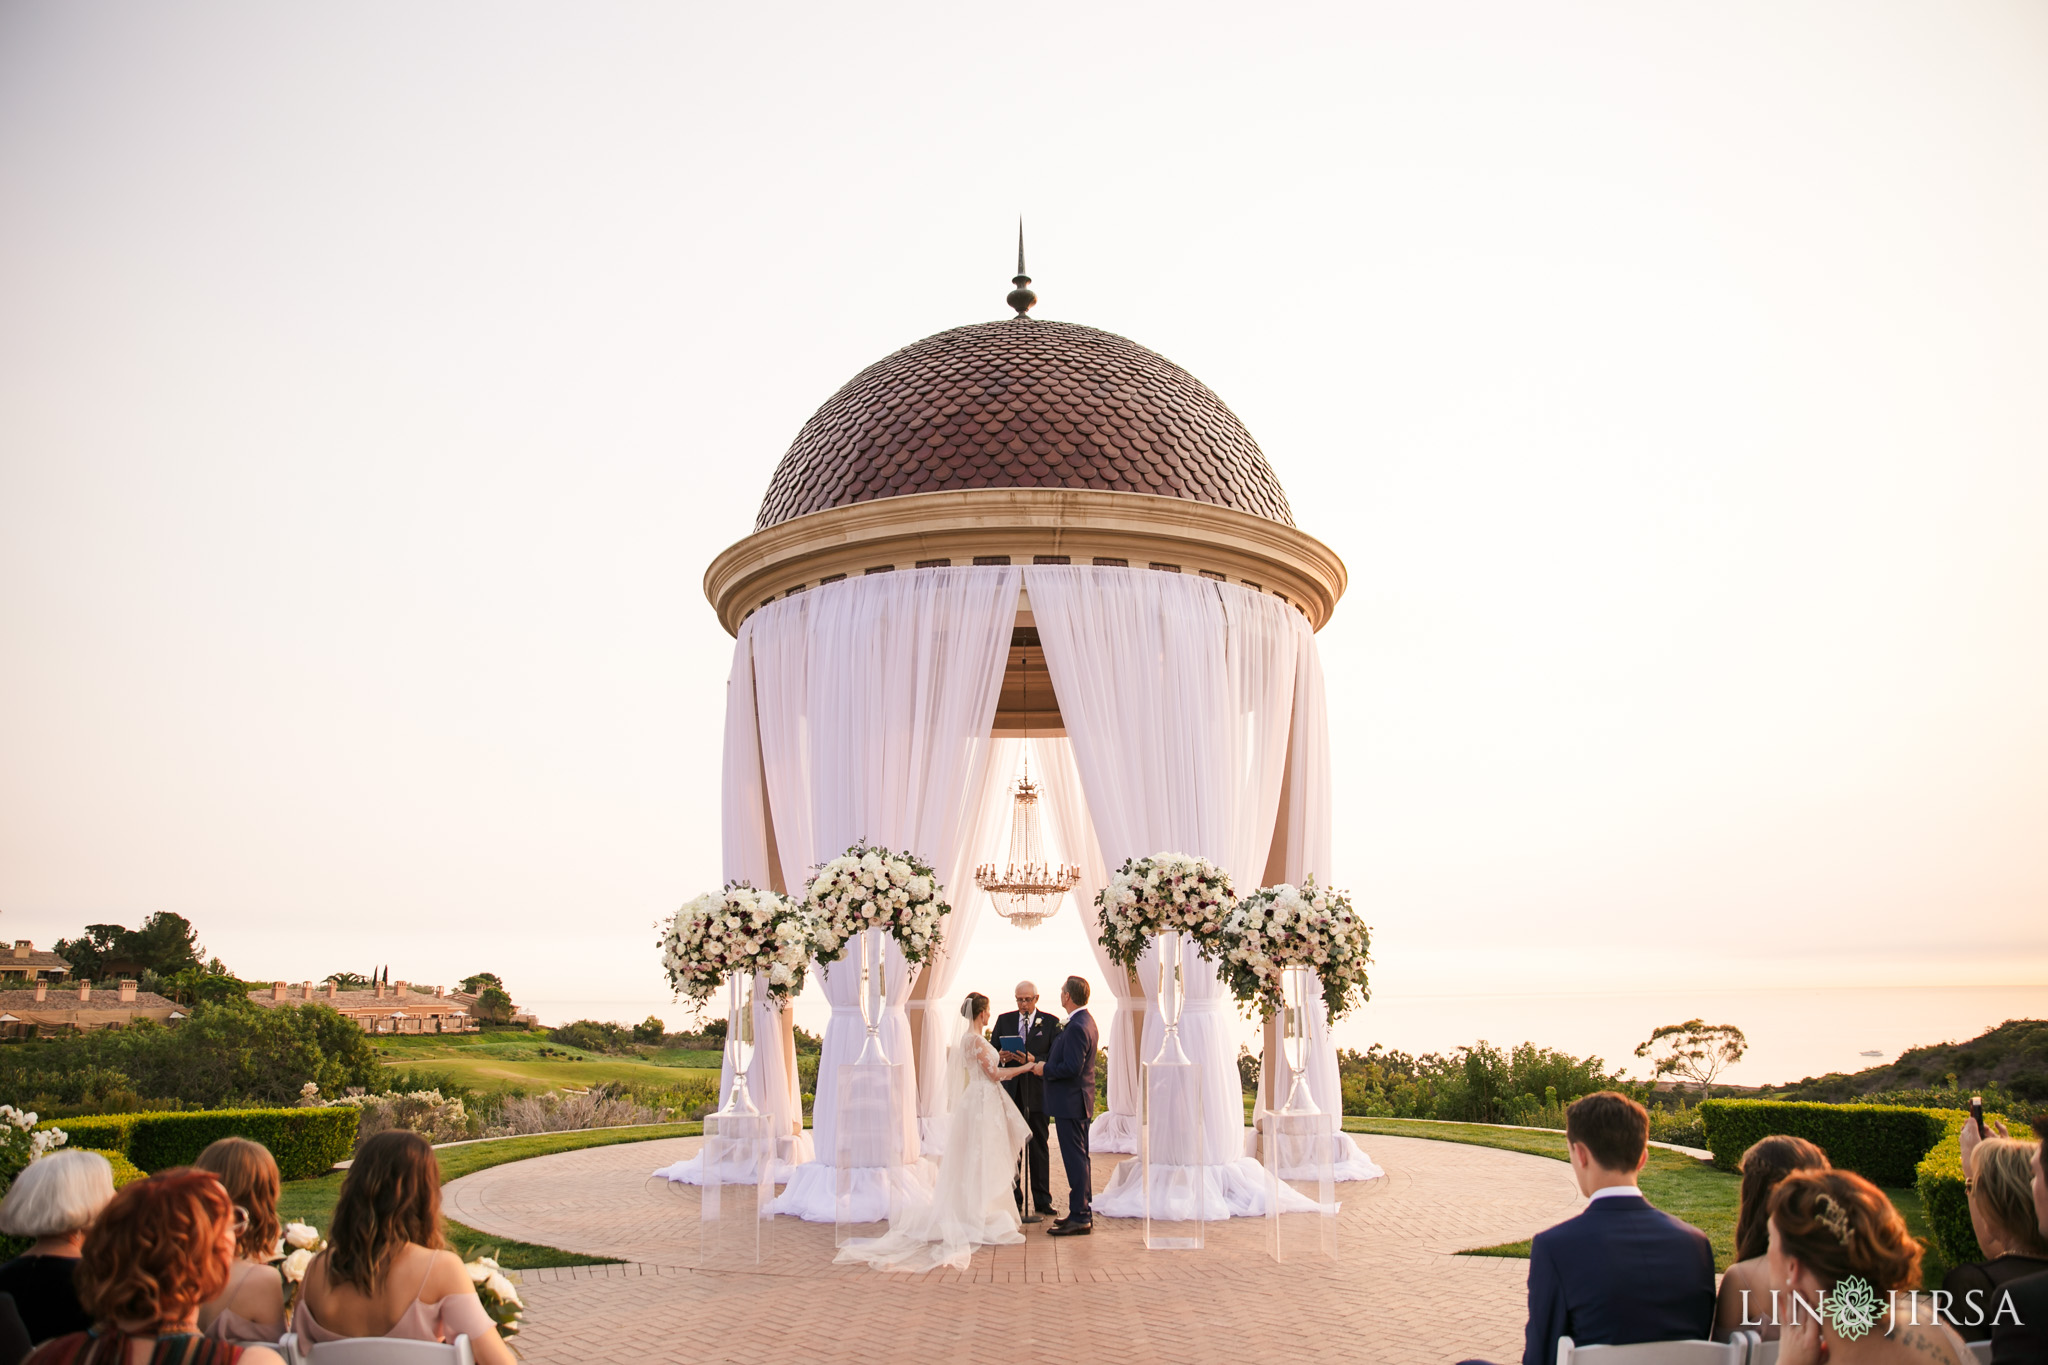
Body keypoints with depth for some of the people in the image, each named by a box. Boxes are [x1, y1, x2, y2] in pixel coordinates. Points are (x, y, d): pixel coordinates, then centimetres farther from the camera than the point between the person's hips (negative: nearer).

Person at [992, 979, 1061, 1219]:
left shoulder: (1051, 1022, 1)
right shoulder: (1004, 1020, 9)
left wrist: (1033, 1060, -20)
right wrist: (1001, 1057, -13)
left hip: (1037, 1091, -2)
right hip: (1011, 1090, 2)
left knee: (1039, 1147, 3)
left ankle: (1042, 1200, 9)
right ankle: (1013, 1198, 12)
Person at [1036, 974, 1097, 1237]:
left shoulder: (1077, 1027, -22)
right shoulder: (1085, 1021, 11)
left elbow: (1072, 1067, -26)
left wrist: (1045, 1070, -13)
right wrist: (1042, 1061, 12)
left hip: (1070, 1101, -11)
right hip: (1078, 1100, 11)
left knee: (1074, 1158, -5)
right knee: (1079, 1157, 16)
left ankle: (1080, 1218, 0)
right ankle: (1084, 1211, 24)